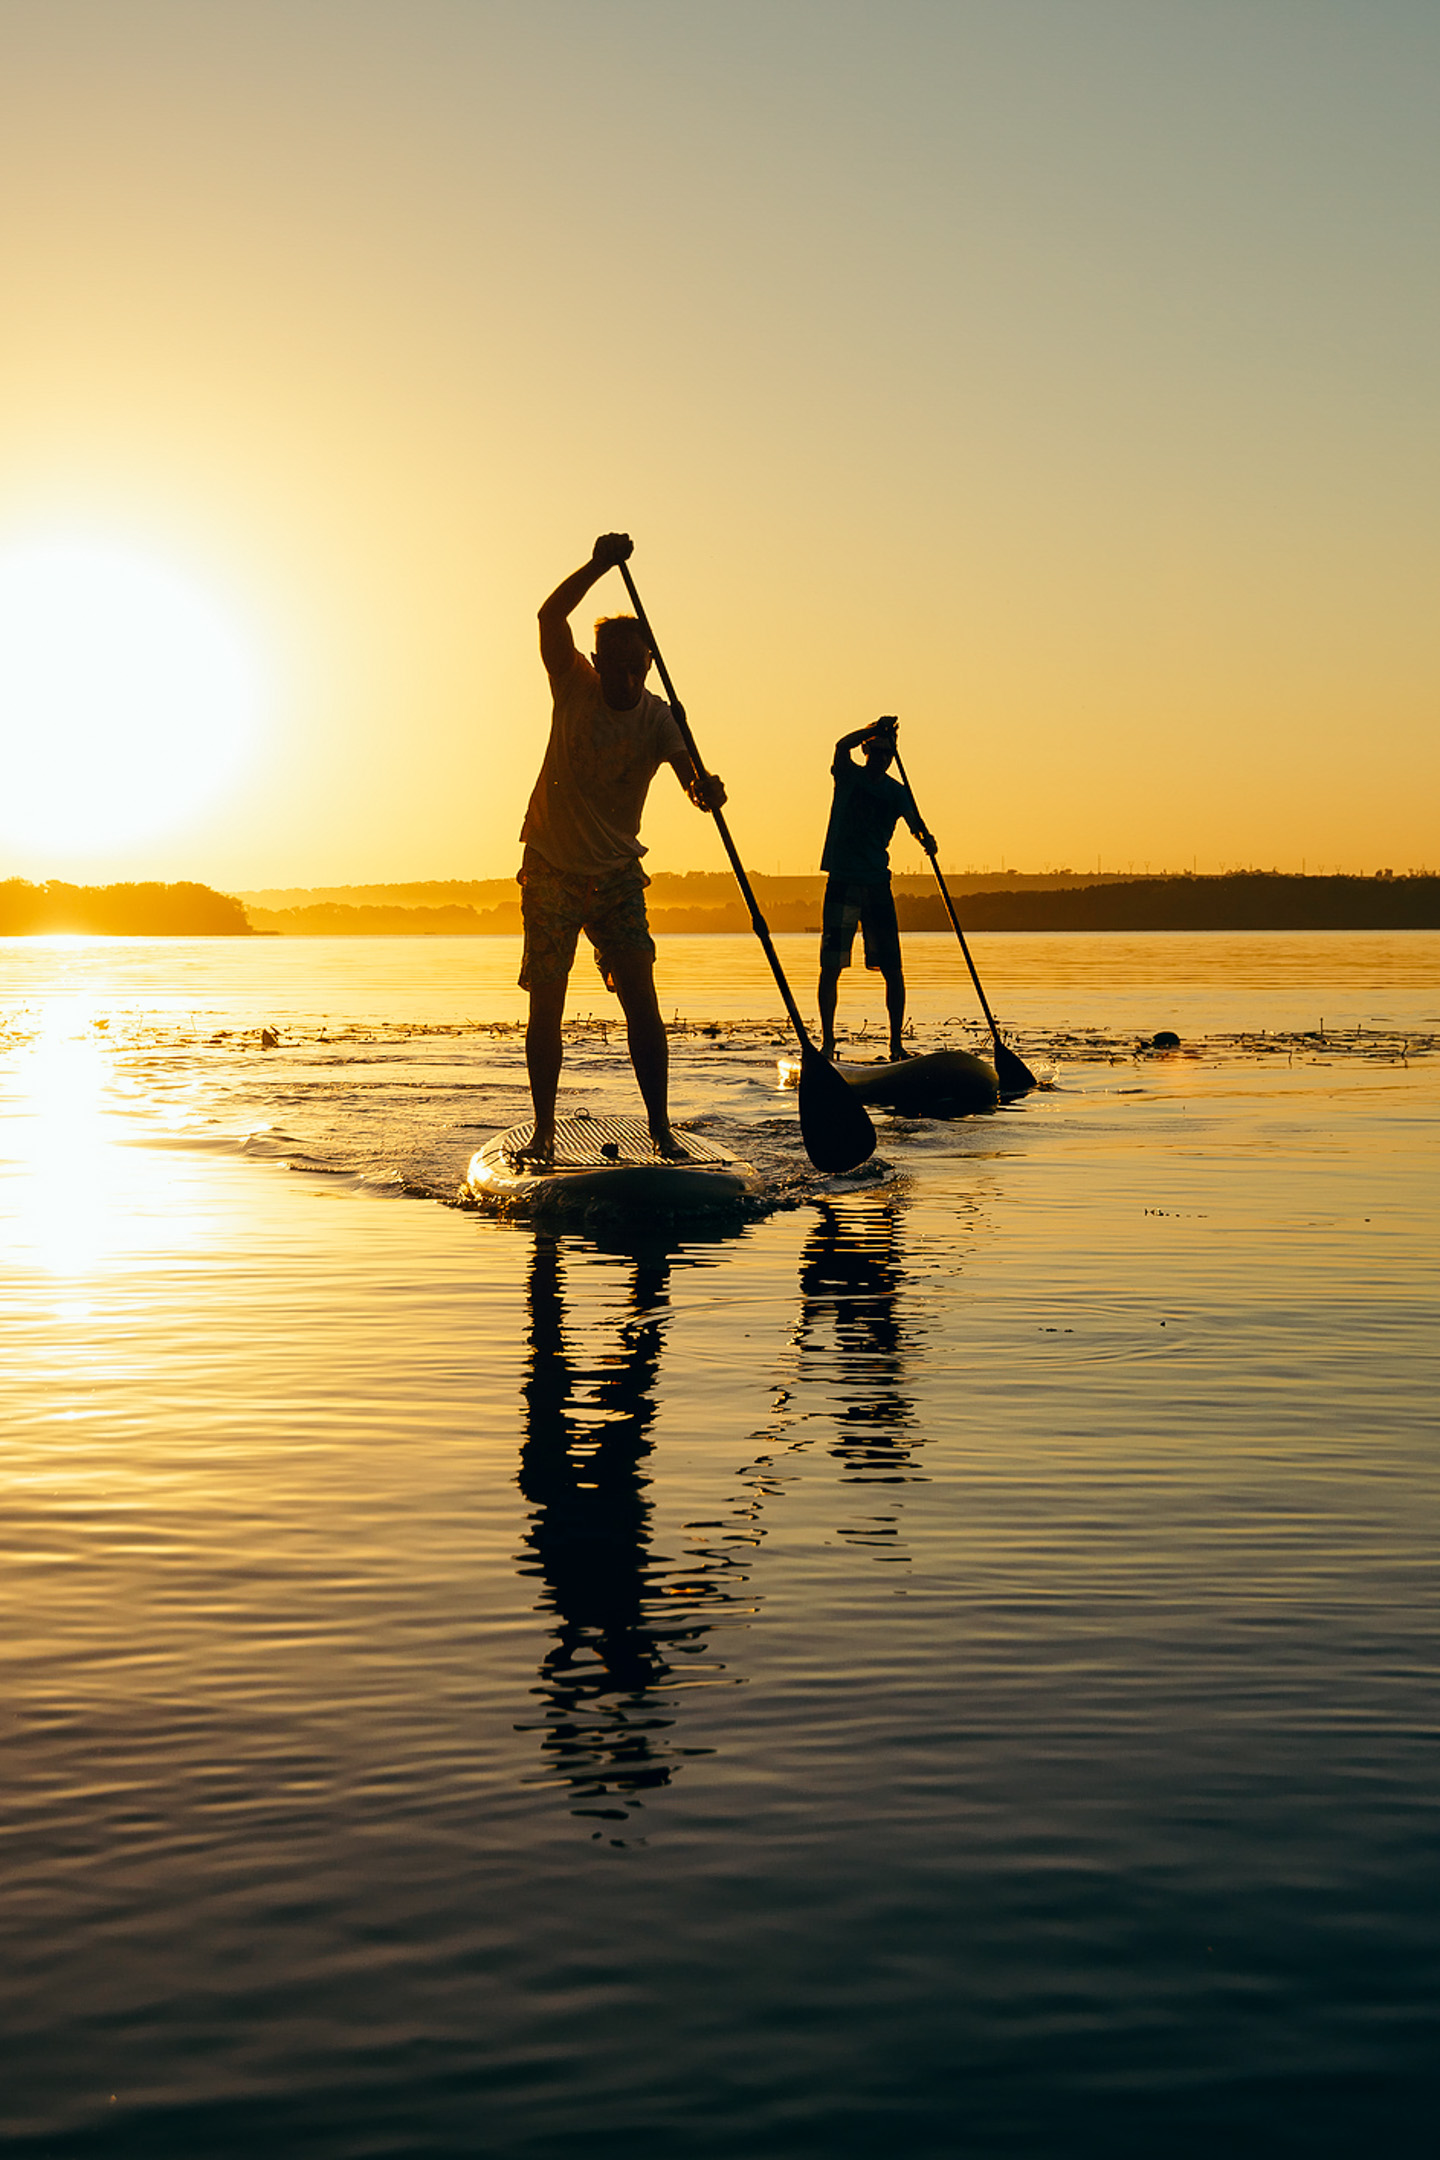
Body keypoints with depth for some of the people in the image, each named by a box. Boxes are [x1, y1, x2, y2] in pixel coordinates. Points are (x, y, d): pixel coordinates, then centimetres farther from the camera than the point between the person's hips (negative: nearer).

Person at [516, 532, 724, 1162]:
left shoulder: (658, 717, -7)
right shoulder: (574, 686, -6)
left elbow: (689, 774, -23)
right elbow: (551, 617, -21)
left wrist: (705, 788, -47)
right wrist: (599, 566, -35)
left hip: (616, 874, 0)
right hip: (551, 869, 0)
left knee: (640, 997, -9)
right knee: (546, 1003, -1)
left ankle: (661, 1129, -6)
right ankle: (544, 1132, 9)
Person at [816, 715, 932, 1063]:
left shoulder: (896, 791, 8)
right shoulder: (848, 776, 2)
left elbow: (912, 818, -9)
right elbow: (842, 746, -18)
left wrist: (924, 836, -31)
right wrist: (876, 728, -30)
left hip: (877, 884, 3)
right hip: (842, 882, -2)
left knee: (892, 969, 1)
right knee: (831, 965, -5)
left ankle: (896, 1042, 10)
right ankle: (827, 1041, 2)